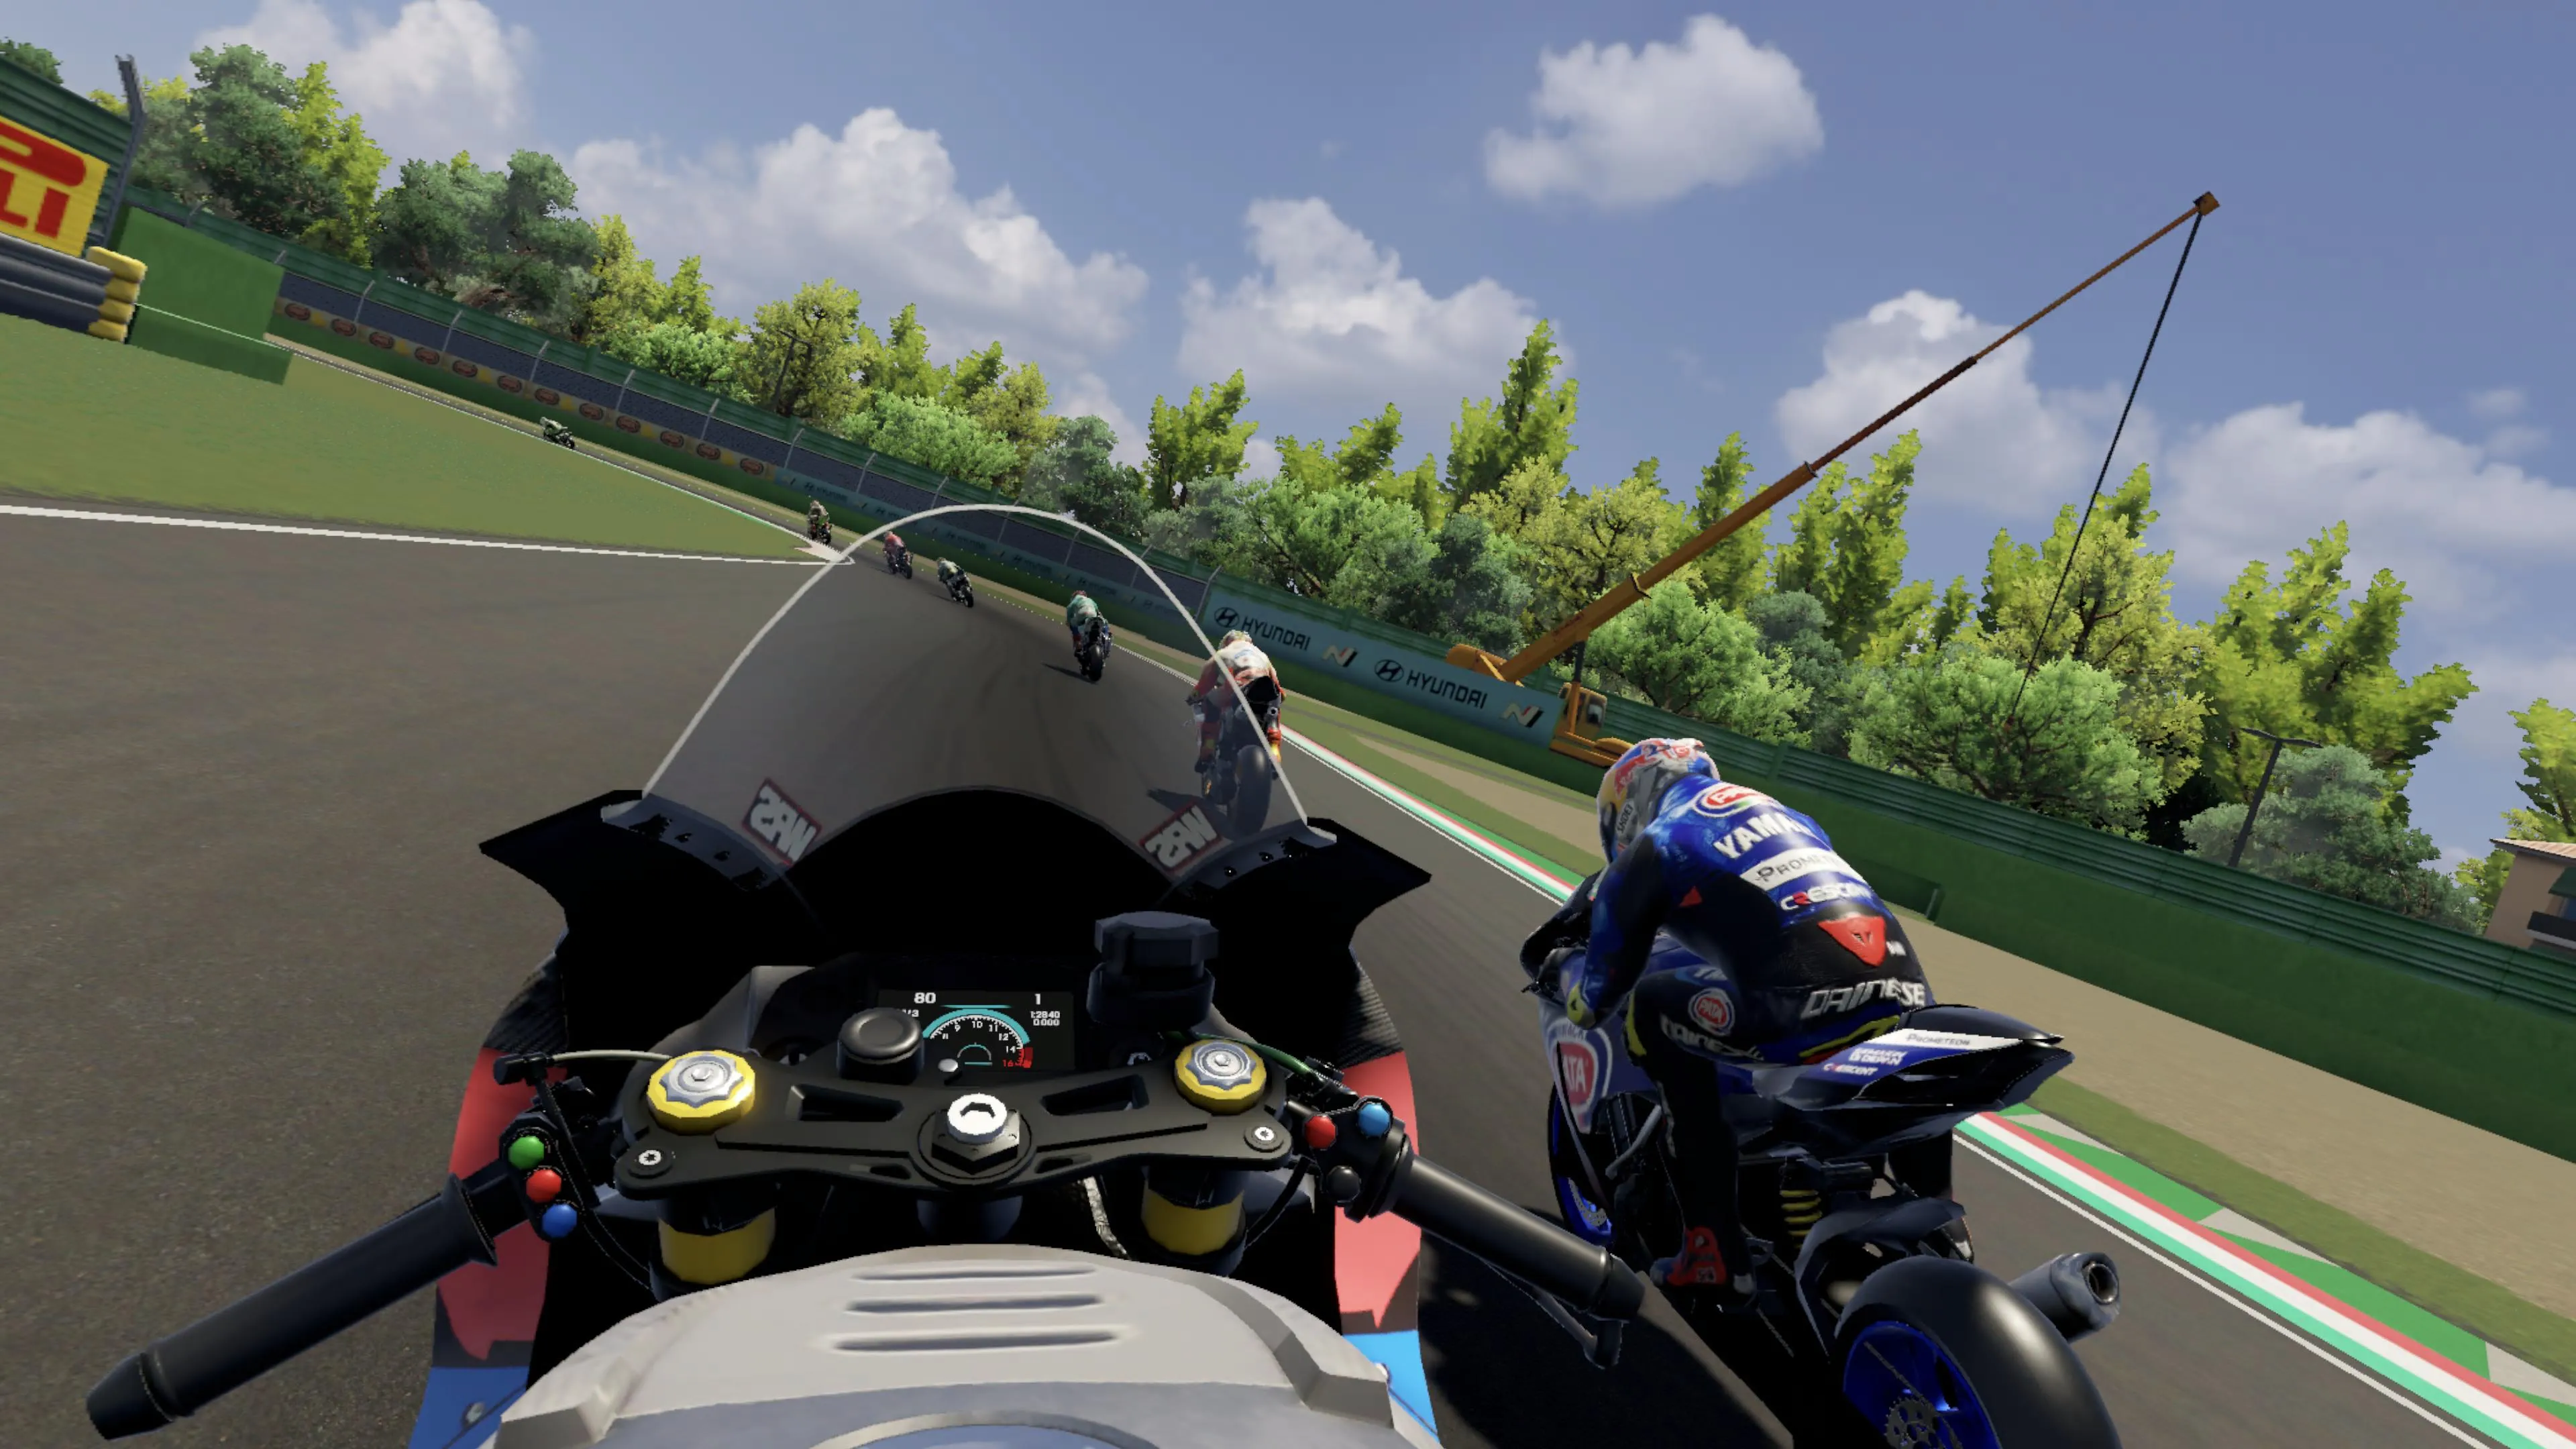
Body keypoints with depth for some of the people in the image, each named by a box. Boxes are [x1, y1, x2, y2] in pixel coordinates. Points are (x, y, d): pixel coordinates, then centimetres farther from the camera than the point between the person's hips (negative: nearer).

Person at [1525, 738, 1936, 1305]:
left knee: (1652, 1007, 16)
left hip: (1808, 1020, -7)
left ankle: (1716, 1252, 12)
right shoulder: (1779, 811, 32)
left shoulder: (1652, 846, 15)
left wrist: (1563, 962, 44)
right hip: (1908, 999, 7)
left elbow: (1592, 1005, 21)